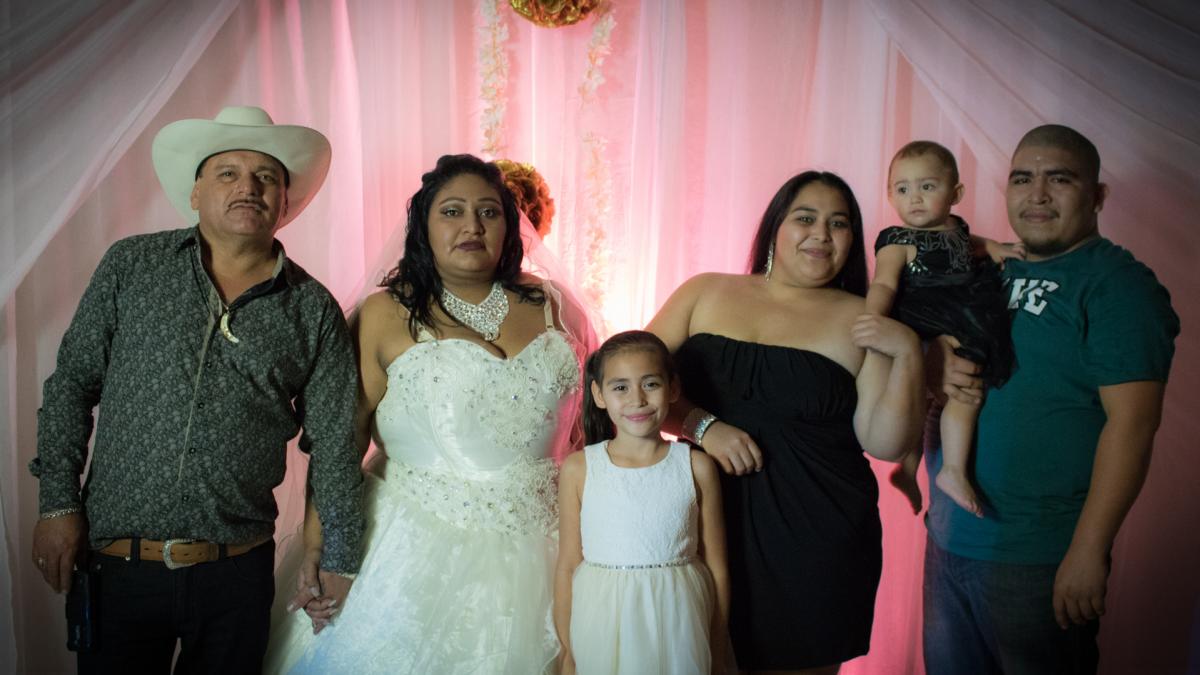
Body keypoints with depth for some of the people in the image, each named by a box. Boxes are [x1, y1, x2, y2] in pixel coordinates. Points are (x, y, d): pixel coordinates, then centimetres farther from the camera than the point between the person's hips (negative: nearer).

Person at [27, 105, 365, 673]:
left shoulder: (314, 311, -1)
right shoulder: (131, 265, 2)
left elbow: (334, 445, 1)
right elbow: (71, 384, 5)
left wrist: (338, 563, 2)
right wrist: (59, 503, -1)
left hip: (237, 576, 0)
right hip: (116, 565, 0)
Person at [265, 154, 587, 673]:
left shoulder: (539, 303, 5)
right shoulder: (387, 315, -5)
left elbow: (576, 410, 15)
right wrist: (317, 548, -9)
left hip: (532, 549, 4)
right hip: (421, 548, -3)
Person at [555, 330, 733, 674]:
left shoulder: (696, 466, -6)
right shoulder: (578, 469, -6)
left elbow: (716, 568, 0)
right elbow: (568, 567, 0)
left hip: (678, 624, 0)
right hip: (603, 630, 0)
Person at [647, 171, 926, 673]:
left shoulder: (861, 323, 2)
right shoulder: (704, 293, 6)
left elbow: (885, 443, -2)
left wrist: (907, 353, -12)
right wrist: (701, 425, -12)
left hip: (815, 541, -1)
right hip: (708, 526, 1)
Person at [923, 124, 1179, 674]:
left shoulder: (1118, 285, -10)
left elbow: (1131, 424, -17)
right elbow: (943, 346, 19)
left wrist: (1087, 553, -20)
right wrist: (939, 370, -6)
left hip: (1037, 560, -7)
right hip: (949, 539, 7)